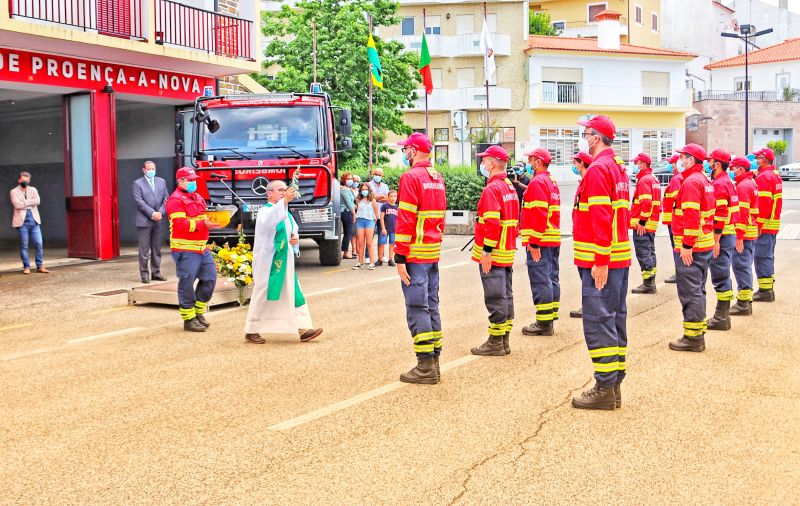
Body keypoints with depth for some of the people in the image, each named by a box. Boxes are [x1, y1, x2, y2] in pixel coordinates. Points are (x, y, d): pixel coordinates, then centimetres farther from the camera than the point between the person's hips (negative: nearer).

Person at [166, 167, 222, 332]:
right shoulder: (175, 200, -10)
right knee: (187, 284, -3)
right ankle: (189, 319, 7)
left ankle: (198, 312, 25)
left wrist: (212, 221, 9)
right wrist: (203, 224, -23)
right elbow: (180, 224, -20)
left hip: (202, 247, 9)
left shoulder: (198, 198, 19)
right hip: (185, 250, -9)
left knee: (209, 278, 11)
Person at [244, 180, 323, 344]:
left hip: (285, 262, 8)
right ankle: (251, 331, 14)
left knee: (294, 294, 3)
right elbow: (268, 222, -38)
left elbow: (293, 230, 28)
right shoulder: (265, 211, -13)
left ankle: (303, 328, 4)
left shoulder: (286, 213, 12)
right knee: (262, 297, 1)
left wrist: (295, 238, 3)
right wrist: (284, 201, -48)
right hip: (267, 263, -8)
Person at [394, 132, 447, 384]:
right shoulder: (438, 178, 14)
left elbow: (405, 220, -17)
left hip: (415, 255, -8)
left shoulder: (411, 177, -12)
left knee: (417, 309, -5)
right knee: (431, 306, 13)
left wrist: (400, 257, -16)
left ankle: (426, 367, -4)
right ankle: (434, 360, 18)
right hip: (434, 254, 8)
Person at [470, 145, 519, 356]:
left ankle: (495, 343, 2)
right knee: (505, 295, 12)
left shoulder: (492, 189, -16)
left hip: (493, 254, -10)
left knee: (495, 298, -4)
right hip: (508, 252, 10)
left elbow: (492, 223, -23)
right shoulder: (510, 187, 14)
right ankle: (504, 340, 19)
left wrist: (486, 251, -21)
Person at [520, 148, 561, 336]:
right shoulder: (552, 182, 17)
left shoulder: (537, 182, -12)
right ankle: (551, 316, 20)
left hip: (539, 242, -10)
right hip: (554, 239, 10)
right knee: (551, 279, 13)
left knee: (540, 281, -7)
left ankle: (544, 323, -5)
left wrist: (533, 242, -21)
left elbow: (538, 214, -20)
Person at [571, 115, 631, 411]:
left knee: (597, 322, -6)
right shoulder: (617, 167, 16)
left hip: (599, 261, -10)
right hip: (619, 256, 10)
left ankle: (605, 389, -2)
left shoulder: (598, 169, -14)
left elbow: (601, 219, -21)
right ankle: (615, 383, 20)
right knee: (614, 318, 13)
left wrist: (600, 262, -22)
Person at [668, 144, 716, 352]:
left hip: (691, 247, -10)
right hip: (705, 245, 10)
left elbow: (691, 216, -23)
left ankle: (693, 337, -1)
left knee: (689, 292, -5)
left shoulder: (691, 182, -15)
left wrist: (687, 245, -23)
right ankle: (698, 335, 23)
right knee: (697, 290, 16)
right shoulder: (704, 180, 16)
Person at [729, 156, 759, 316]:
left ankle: (743, 304, -2)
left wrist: (739, 236, -23)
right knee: (745, 266, 15)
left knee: (740, 266, -6)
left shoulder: (742, 186, -14)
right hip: (752, 232, 10)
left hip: (743, 233, -10)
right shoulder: (751, 183, 17)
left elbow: (742, 212, -21)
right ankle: (746, 301, 23)